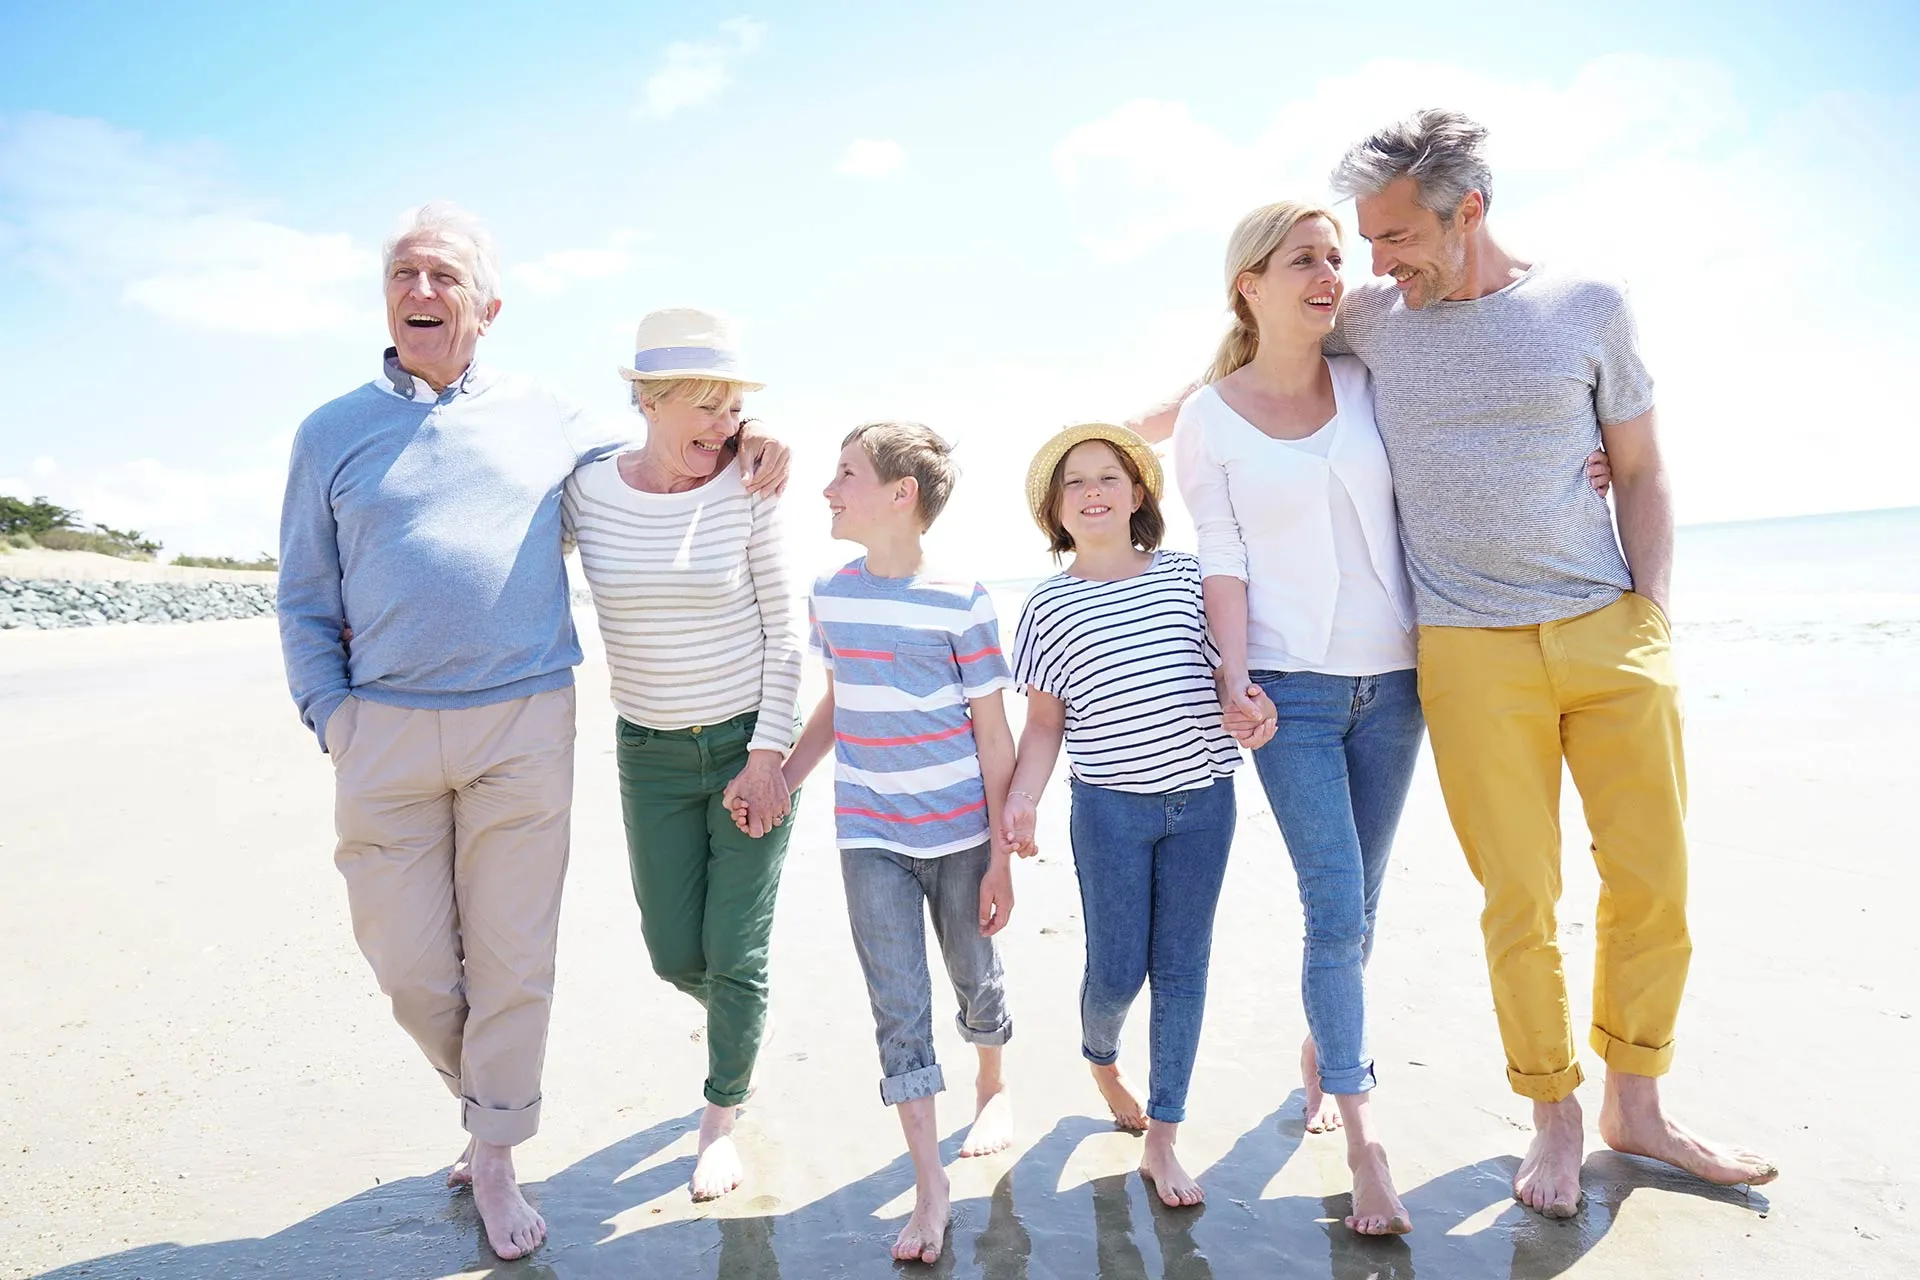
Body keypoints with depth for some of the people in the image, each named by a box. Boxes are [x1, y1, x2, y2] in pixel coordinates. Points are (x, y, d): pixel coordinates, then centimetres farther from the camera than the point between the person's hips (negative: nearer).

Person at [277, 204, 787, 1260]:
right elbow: (305, 604, 11)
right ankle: (484, 1098, 36)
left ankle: (495, 1158, 25)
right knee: (408, 965, 7)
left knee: (510, 961, 5)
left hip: (523, 727, -1)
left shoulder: (546, 419, 9)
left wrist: (746, 456, 3)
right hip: (385, 734, 1)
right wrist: (332, 720, -2)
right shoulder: (330, 433, 10)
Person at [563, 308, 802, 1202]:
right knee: (674, 953, 11)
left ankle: (721, 1119, 29)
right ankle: (739, 1026, 47)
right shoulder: (585, 490, -6)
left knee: (736, 956, 4)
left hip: (750, 745, -2)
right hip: (650, 755, 3)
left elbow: (783, 633, -8)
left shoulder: (747, 492, -11)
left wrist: (767, 756, -11)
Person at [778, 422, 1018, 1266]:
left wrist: (1002, 857, -8)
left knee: (975, 978, 17)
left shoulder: (960, 602, -13)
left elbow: (993, 736, -9)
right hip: (870, 838, 3)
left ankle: (993, 1086, 48)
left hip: (959, 834, -2)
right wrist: (782, 781, 6)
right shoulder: (830, 596, 1)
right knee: (897, 1007, 3)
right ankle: (929, 1187, 14)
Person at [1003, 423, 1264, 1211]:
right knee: (1117, 970, 2)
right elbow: (1045, 722, 3)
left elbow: (1227, 669, 10)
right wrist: (1022, 796, -11)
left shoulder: (1185, 574, 3)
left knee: (1181, 968, 7)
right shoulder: (1049, 606, 0)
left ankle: (1161, 1141, 21)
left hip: (1202, 798, 2)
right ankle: (1099, 1057, 39)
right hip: (1111, 807, -1)